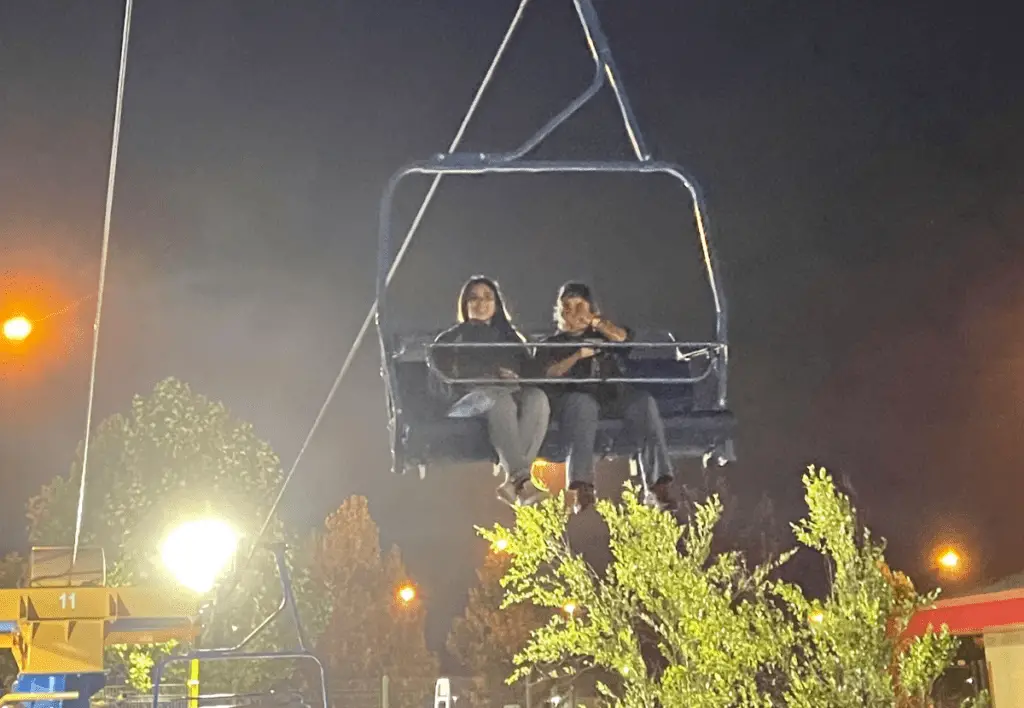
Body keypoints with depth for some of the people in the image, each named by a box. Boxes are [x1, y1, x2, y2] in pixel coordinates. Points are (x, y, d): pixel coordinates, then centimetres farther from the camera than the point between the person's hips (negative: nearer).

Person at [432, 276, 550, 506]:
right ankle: (521, 478, -57)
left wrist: (515, 377, -5)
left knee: (537, 397, -35)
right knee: (500, 399, -40)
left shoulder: (511, 337, 31)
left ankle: (513, 481, -50)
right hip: (470, 396, -3)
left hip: (514, 393, 3)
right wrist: (492, 373, -7)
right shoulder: (453, 338, 23)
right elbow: (447, 370, 3)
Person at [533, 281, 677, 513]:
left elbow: (622, 337, 10)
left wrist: (592, 319, 12)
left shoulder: (602, 335, 33)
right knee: (583, 404, -39)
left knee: (644, 401, -30)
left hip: (614, 395, 2)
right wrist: (578, 356, -2)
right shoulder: (550, 344, 28)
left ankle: (658, 486, -43)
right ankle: (582, 490, -55)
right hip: (574, 396, -2)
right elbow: (549, 373, 8)